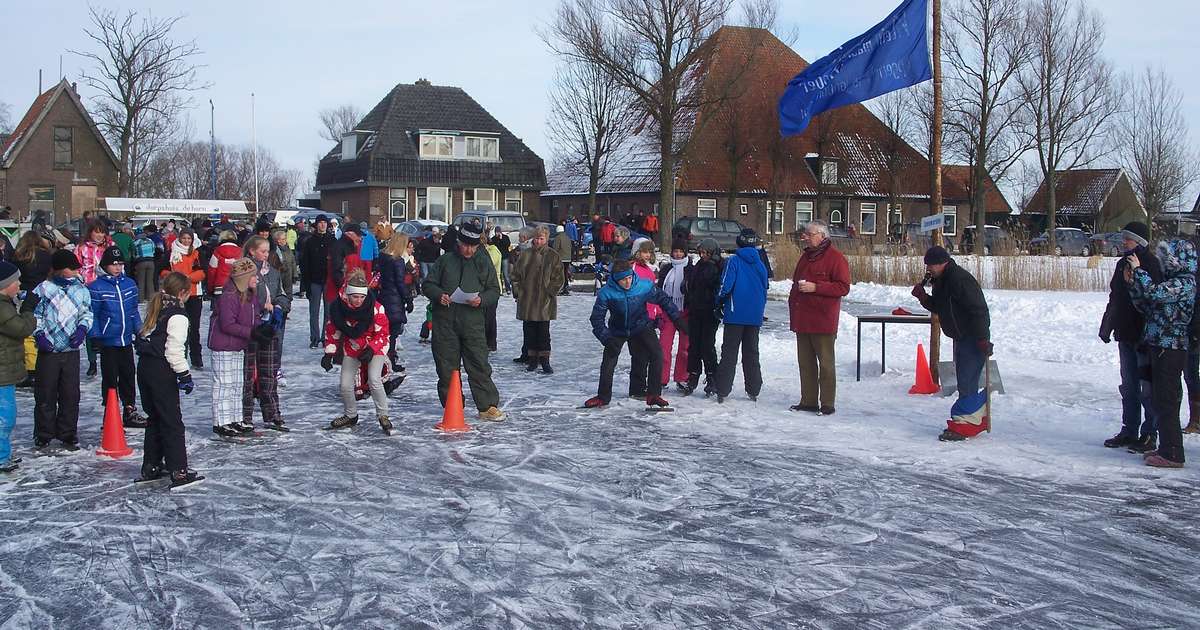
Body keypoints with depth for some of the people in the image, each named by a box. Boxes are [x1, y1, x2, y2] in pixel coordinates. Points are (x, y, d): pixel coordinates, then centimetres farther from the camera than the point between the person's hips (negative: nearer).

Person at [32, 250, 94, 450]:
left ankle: (68, 434, 15)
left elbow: (87, 313, 14)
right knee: (45, 394, 4)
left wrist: (82, 328, -4)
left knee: (70, 395, 4)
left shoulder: (81, 289, 5)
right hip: (48, 351, -2)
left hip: (71, 351, 2)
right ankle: (43, 435, 15)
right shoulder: (43, 289, -4)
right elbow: (34, 315, 2)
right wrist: (39, 334, -11)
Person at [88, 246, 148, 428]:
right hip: (108, 342, -5)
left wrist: (139, 331, 14)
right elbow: (92, 315, -7)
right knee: (110, 379, 3)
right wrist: (95, 336, -11)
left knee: (128, 377, 13)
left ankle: (130, 411, 23)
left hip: (126, 340, 5)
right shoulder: (96, 287, -10)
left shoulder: (129, 284, 6)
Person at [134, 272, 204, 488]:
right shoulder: (177, 316, -14)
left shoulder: (155, 309, 13)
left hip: (144, 365, 9)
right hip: (162, 372, -9)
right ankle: (178, 472, -5)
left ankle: (151, 466, 24)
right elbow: (174, 350, -19)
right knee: (172, 422, -5)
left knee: (155, 418, 19)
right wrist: (184, 374, -12)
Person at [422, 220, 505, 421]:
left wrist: (481, 299, -13)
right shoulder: (445, 260, 6)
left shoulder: (483, 262, 6)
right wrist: (439, 295, -12)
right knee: (447, 366, 6)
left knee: (479, 364, -4)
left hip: (472, 321, -1)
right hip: (445, 321, 1)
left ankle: (487, 406, 2)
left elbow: (494, 290, 8)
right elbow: (428, 284, 10)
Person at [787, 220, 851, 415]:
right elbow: (796, 283, 26)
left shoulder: (835, 258, -8)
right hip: (802, 319, 8)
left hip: (823, 321, -8)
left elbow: (843, 287, -13)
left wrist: (815, 287, -19)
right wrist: (792, 305, 16)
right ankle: (808, 401, 17)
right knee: (805, 362, 10)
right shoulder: (806, 257, 17)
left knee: (826, 362, -2)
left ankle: (827, 404, 2)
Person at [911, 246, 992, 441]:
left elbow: (978, 310, -24)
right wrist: (923, 297, -1)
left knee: (966, 381, -10)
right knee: (964, 379, 15)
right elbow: (937, 307, 18)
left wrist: (983, 339, -27)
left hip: (974, 338, -11)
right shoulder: (941, 280, 11)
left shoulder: (960, 279, -21)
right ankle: (979, 418, 24)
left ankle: (964, 423, -6)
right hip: (961, 337, 11)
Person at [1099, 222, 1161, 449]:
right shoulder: (1124, 263, 12)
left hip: (1144, 335, -8)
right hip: (1125, 334, 8)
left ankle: (1150, 434, 5)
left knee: (1147, 387, -2)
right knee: (1129, 386, 14)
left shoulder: (1151, 264, -12)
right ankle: (1129, 432, 21)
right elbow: (1114, 300, 19)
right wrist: (1107, 326, 18)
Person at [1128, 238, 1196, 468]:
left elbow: (1154, 293, -27)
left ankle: (1172, 454, -3)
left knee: (1166, 401, -7)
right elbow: (1146, 306, 19)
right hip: (1160, 347, 10)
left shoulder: (1185, 282, -13)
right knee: (1161, 400, 15)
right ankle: (1166, 448, 23)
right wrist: (1134, 283, 8)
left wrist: (1138, 270, -15)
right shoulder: (1172, 281, 16)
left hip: (1171, 350, -10)